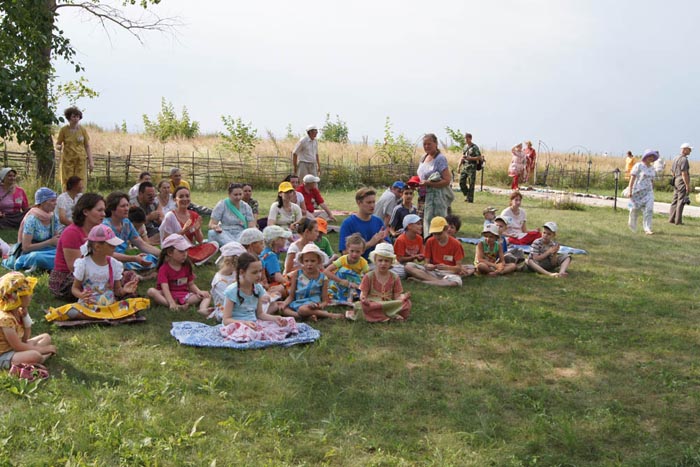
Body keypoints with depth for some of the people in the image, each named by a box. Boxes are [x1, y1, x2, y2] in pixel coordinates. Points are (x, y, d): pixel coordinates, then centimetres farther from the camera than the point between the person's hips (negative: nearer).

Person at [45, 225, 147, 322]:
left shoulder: (115, 264, 3)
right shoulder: (83, 264, -6)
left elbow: (117, 290, 8)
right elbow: (75, 288, 0)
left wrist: (123, 290, -16)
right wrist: (81, 295, -23)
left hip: (110, 306, 3)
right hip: (88, 306, -3)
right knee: (70, 310, -35)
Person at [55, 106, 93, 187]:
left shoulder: (83, 130, 4)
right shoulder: (63, 130, 0)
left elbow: (87, 147, 7)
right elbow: (57, 145, 6)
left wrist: (90, 161, 1)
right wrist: (59, 147, -19)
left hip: (81, 160, 1)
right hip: (67, 160, -1)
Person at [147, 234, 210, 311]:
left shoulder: (187, 266, 6)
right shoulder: (164, 268, -9)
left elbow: (191, 284, 9)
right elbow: (165, 288, -22)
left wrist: (199, 292, -14)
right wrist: (171, 303, -38)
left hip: (184, 295, 3)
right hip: (169, 296, -3)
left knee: (205, 294, -17)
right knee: (151, 291, -31)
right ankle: (177, 307, -45)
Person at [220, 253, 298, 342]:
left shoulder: (258, 288, 6)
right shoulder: (232, 291, -12)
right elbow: (226, 320, -14)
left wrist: (275, 318, -6)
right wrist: (245, 322, -32)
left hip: (254, 324, 6)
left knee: (289, 321, -7)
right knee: (245, 331, -44)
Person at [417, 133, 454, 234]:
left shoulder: (440, 159, -11)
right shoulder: (424, 158, 12)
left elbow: (447, 181, -17)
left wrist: (428, 183, -23)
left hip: (437, 196, -8)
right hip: (425, 196, 8)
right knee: (426, 223, 11)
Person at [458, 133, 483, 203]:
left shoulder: (475, 147, -6)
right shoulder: (465, 146, 15)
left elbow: (479, 157, -10)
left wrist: (470, 158, -19)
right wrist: (459, 166, 14)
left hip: (472, 167, -6)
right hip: (464, 166, 6)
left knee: (471, 184, -3)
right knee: (461, 182, 0)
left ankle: (470, 199, 2)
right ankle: (466, 195, 18)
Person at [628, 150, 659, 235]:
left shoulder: (652, 168, 9)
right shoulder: (638, 166, -9)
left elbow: (652, 181, 16)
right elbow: (632, 178, -12)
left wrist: (652, 192, 17)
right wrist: (630, 191, -17)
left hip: (648, 191, 4)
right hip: (637, 191, -4)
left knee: (649, 209, -11)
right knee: (635, 209, 9)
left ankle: (647, 229, -13)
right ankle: (632, 223, 38)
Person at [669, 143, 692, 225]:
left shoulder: (676, 158, 14)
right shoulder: (684, 159, -15)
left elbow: (672, 172, 19)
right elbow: (684, 173, -21)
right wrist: (687, 185, -19)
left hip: (676, 181, 9)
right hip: (682, 182, -9)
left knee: (675, 200, 13)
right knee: (681, 201, -5)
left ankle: (671, 218, 15)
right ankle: (678, 221, -3)